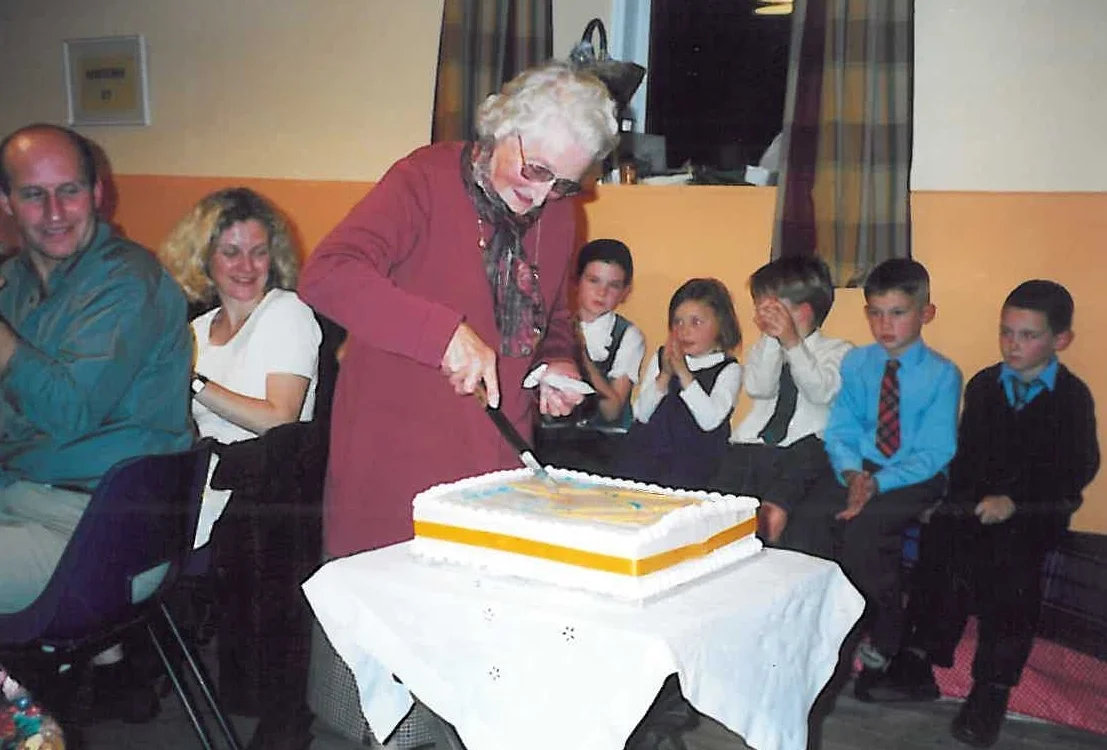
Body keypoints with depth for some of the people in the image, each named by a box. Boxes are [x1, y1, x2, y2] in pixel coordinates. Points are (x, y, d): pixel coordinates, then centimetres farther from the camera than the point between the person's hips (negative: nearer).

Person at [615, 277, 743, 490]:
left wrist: (683, 373, -15)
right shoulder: (660, 358, 13)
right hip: (650, 447, 3)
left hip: (695, 455, -3)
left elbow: (710, 421, -14)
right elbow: (641, 414, 4)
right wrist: (665, 375, -9)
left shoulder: (729, 370, 2)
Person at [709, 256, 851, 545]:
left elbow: (820, 392, -9)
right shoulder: (763, 348, 23)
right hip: (753, 443, 3)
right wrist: (772, 339, -4)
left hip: (806, 446, -3)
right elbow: (759, 388, 2)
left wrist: (792, 343, -11)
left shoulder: (838, 351, 11)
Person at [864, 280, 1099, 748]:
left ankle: (992, 687, -28)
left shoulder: (1073, 397, 3)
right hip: (980, 499, 3)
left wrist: (1014, 499, -19)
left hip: (1039, 507, -3)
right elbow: (967, 455, 12)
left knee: (1010, 550, -34)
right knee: (941, 531, -28)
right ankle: (918, 664, -27)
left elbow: (1078, 469, -7)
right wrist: (965, 498, -8)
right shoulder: (982, 386, 15)